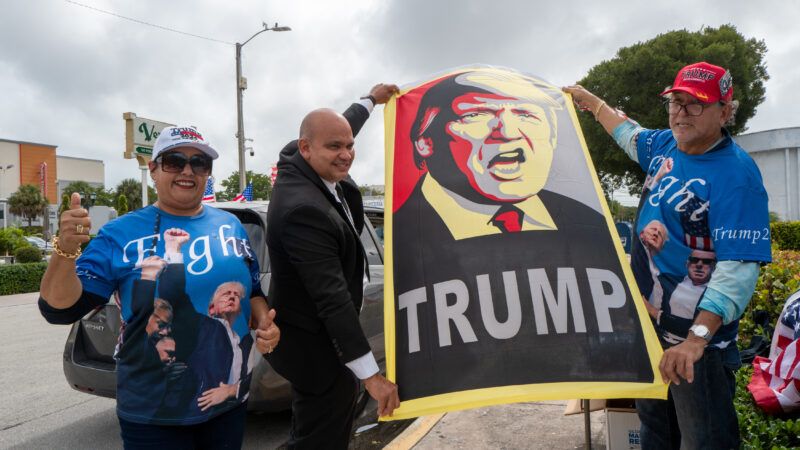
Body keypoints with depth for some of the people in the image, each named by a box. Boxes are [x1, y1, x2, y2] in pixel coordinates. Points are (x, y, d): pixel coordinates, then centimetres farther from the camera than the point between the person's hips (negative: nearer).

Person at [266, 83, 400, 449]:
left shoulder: (297, 163, -4)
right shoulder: (304, 210, -31)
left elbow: (339, 130, 19)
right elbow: (332, 296, -32)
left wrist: (371, 100, 34)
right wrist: (371, 374, -29)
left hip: (321, 334, 10)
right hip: (316, 347, -10)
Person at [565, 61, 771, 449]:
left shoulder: (736, 174, -21)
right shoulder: (666, 145, 2)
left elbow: (738, 267, -29)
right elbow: (629, 134, 27)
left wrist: (697, 337, -38)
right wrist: (590, 100, 35)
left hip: (695, 332, -8)